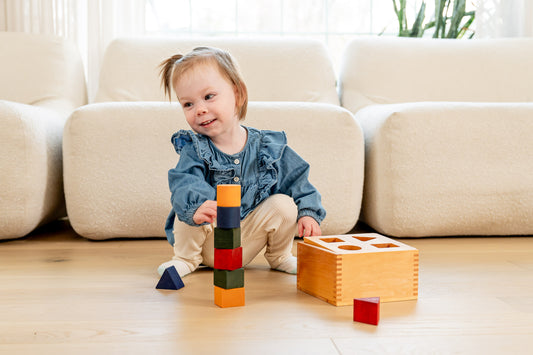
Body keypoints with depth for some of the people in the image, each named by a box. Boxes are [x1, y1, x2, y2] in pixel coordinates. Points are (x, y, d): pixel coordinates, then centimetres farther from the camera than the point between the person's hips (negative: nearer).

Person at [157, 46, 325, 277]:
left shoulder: (268, 147, -6)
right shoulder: (194, 149, -12)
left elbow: (297, 181, 2)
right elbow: (184, 184, -31)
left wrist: (307, 213, -12)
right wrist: (196, 206, -52)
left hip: (248, 241, 1)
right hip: (208, 242, -1)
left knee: (283, 204, -19)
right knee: (190, 205, -28)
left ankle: (279, 256, 8)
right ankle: (186, 258, 0)